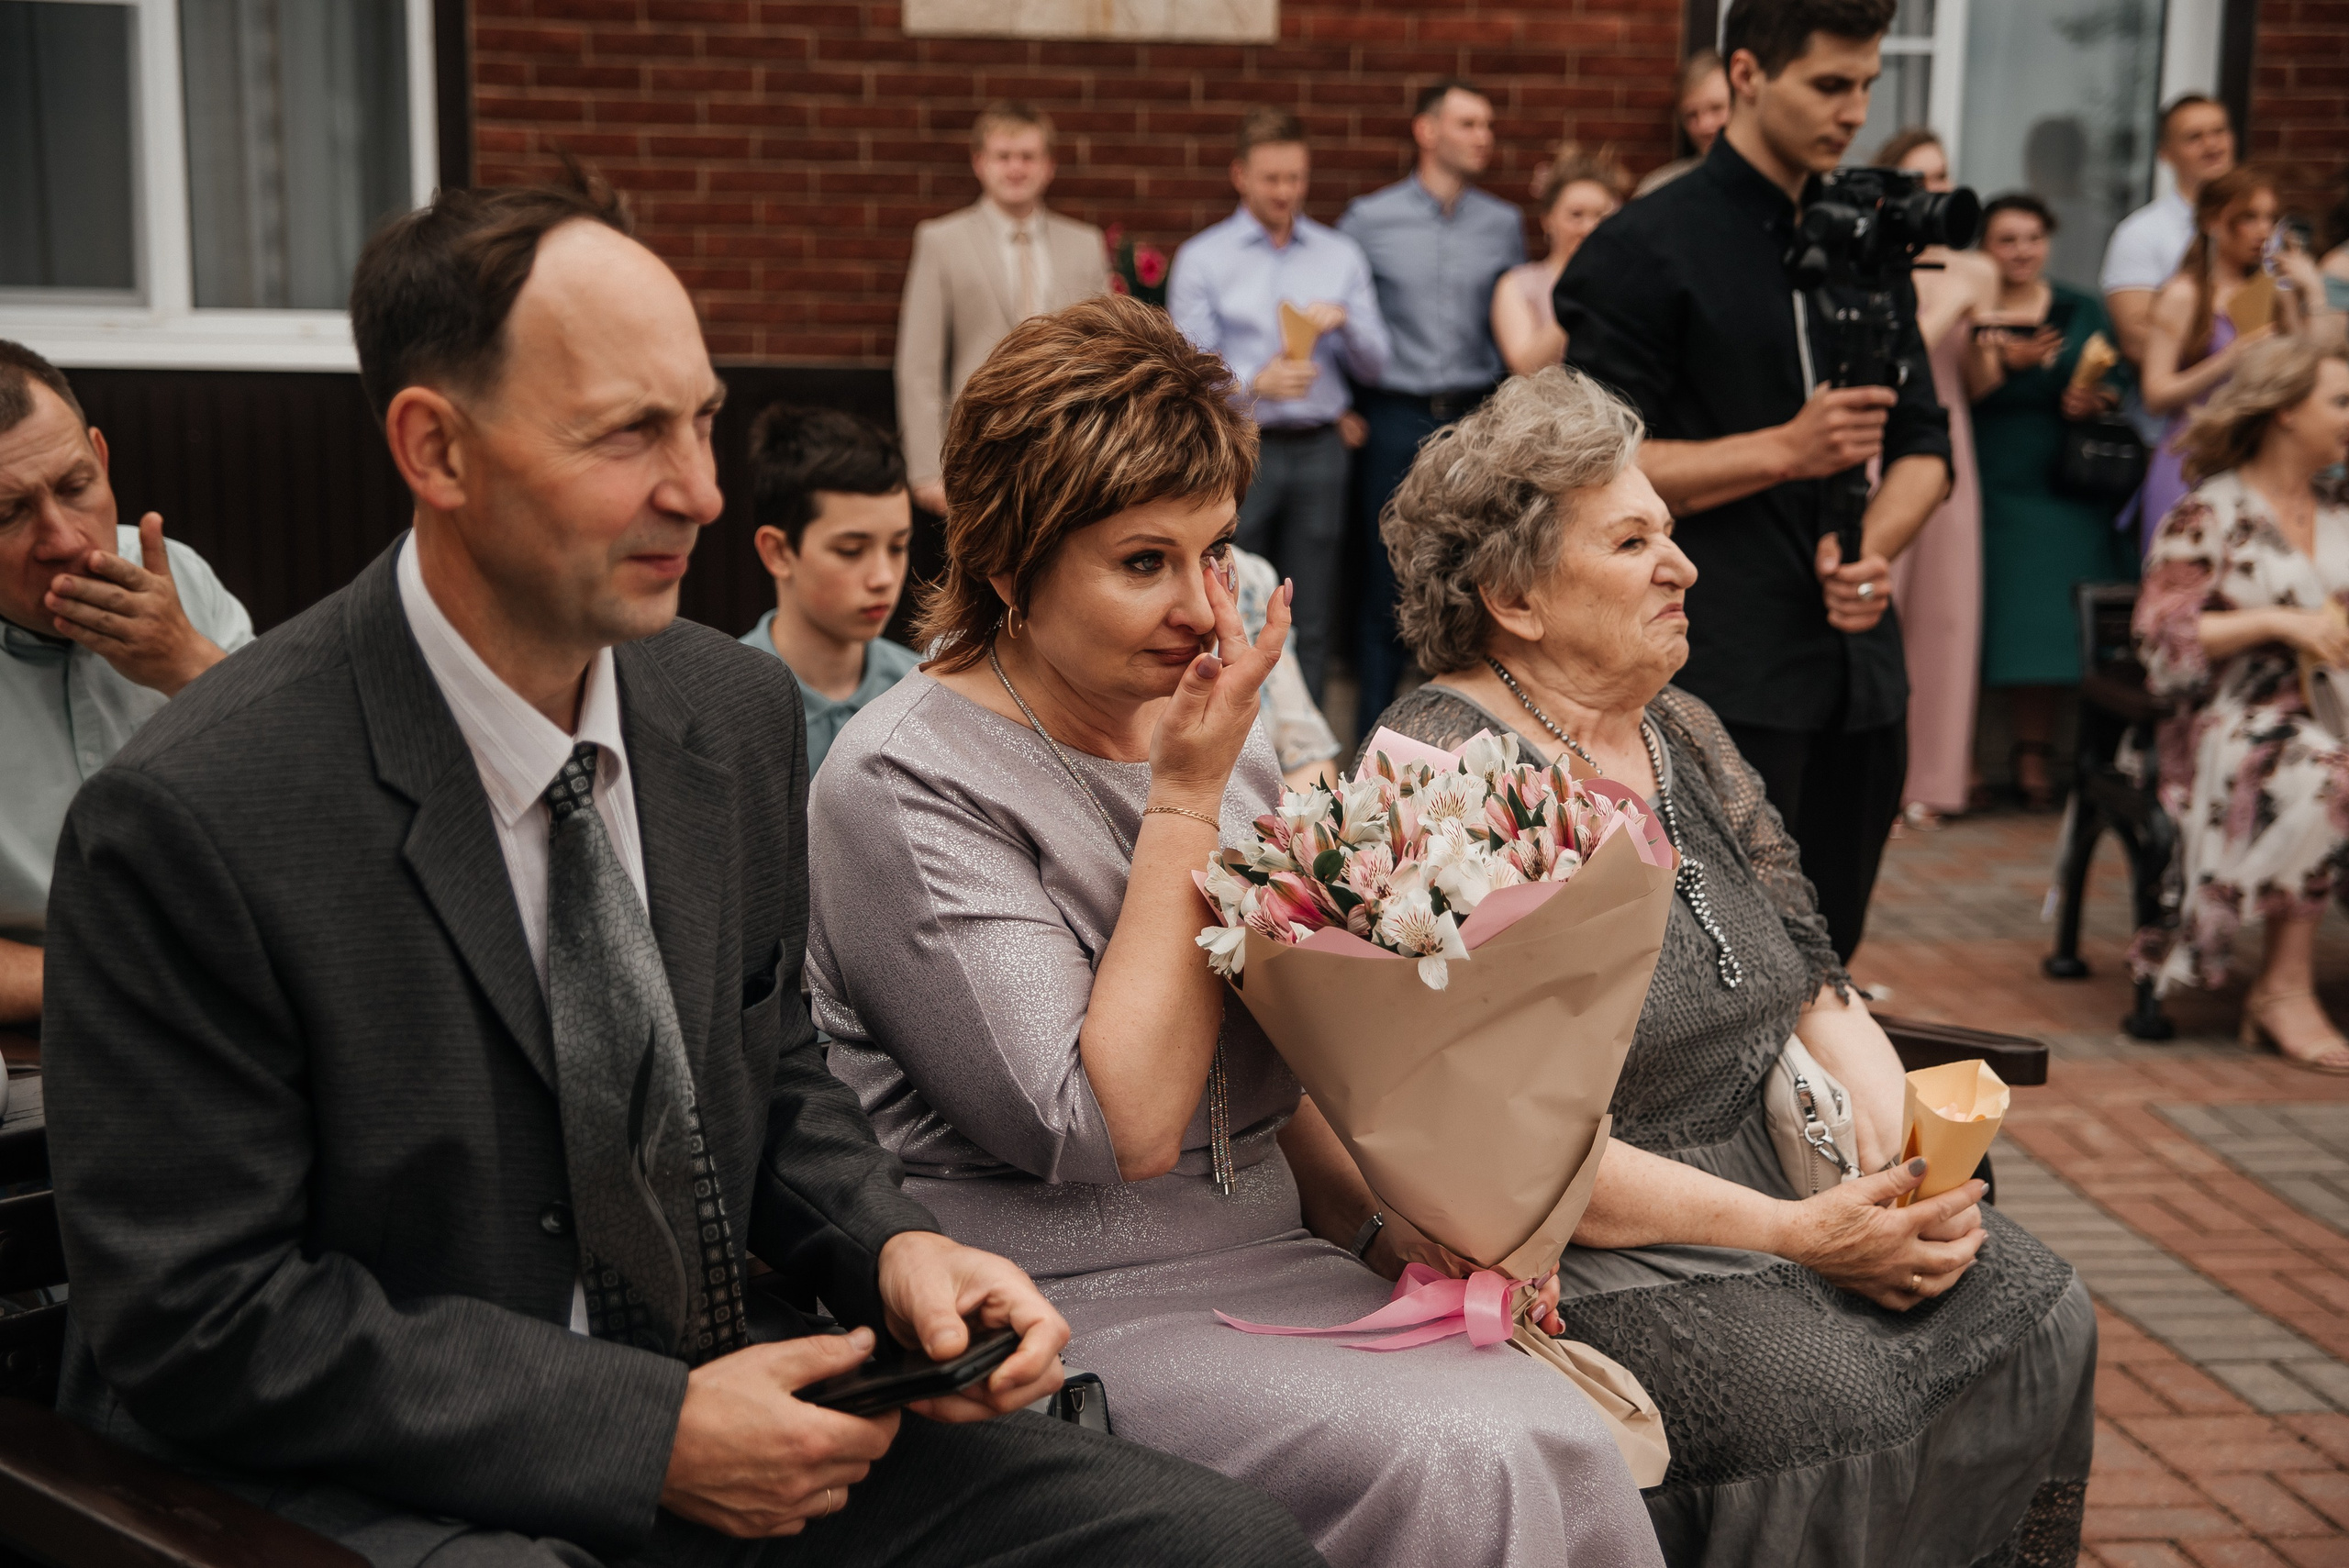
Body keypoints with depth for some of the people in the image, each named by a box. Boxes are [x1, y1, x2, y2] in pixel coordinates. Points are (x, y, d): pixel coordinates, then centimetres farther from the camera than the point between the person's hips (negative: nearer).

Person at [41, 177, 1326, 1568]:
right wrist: (649, 1434, -19)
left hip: (713, 1404, 6)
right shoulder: (193, 820, -17)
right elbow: (201, 1321, -15)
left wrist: (892, 1249, -6)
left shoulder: (742, 710, 1)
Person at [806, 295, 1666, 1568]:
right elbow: (1120, 1127, -19)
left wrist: (1386, 1225, 2)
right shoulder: (908, 783, -13)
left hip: (1264, 1266, 6)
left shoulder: (1214, 738, 10)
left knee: (1568, 1448, -19)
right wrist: (1184, 799, -16)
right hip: (1056, 1311, -6)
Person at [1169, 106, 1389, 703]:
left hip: (1319, 449, 3)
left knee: (1311, 620, 4)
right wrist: (1254, 385, -21)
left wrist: (1344, 320, -10)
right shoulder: (1202, 258, 4)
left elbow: (1374, 365, 10)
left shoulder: (1342, 256, 13)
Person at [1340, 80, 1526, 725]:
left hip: (1477, 418, 2)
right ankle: (1374, 717, 11)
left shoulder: (1504, 225, 8)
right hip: (1395, 420, -2)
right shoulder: (1368, 219, 1)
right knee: (1386, 575, 1)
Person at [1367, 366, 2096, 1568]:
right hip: (1589, 1239, -8)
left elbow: (1817, 986, 13)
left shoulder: (1685, 736, 13)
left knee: (2037, 1318, -10)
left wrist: (1904, 1165, -7)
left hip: (1773, 1169, 8)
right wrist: (1790, 1234, -19)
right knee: (1836, 1402, -26)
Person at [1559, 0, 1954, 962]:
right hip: (1723, 679, -6)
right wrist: (1787, 450, -17)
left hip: (1859, 670, 7)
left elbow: (1924, 448, 17)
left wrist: (1873, 547, -4)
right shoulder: (1647, 251, -5)